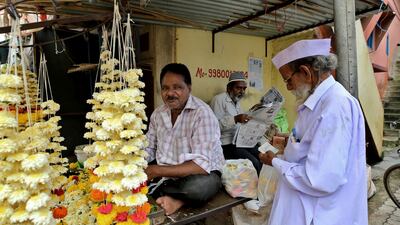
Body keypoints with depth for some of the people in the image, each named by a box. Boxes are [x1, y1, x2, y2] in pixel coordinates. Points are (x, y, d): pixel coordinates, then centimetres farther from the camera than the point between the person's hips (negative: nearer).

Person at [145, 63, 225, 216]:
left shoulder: (202, 114, -22)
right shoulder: (158, 113, 1)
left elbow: (202, 164, -29)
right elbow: (149, 149, 7)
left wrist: (158, 171, -30)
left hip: (203, 174, -6)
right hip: (166, 175, 7)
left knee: (199, 186, -39)